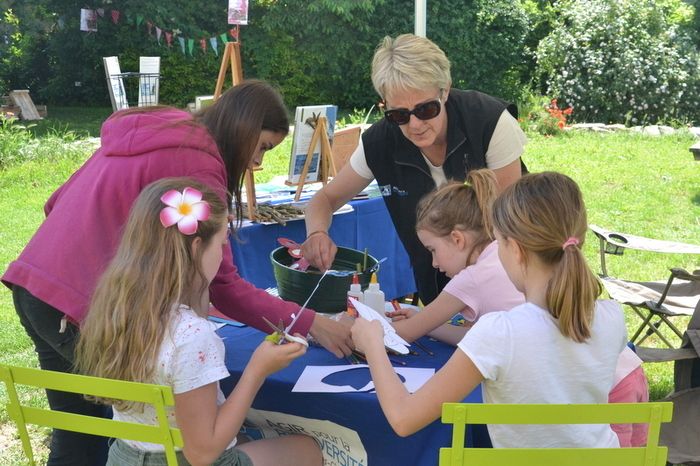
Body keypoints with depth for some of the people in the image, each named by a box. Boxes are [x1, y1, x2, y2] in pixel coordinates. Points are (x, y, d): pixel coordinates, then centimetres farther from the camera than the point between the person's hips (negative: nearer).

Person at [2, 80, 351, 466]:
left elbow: (59, 203, 17)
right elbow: (220, 285, -14)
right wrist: (308, 324, -8)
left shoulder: (156, 132, 13)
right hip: (84, 306, -9)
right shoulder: (199, 164, -13)